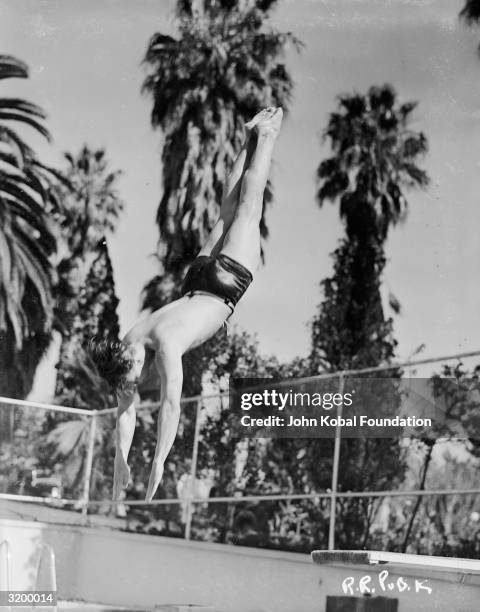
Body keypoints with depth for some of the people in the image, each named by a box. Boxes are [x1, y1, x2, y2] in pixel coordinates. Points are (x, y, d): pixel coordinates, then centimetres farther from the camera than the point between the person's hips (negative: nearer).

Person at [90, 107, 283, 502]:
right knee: (227, 211, 25)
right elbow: (126, 410, -9)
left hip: (227, 279, -4)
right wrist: (121, 458, -12)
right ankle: (251, 140, 44)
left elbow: (171, 403, -41)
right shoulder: (124, 350, -18)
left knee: (247, 208, 15)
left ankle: (266, 135, 32)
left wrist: (159, 463, -40)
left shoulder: (167, 345, -38)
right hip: (199, 280, 4)